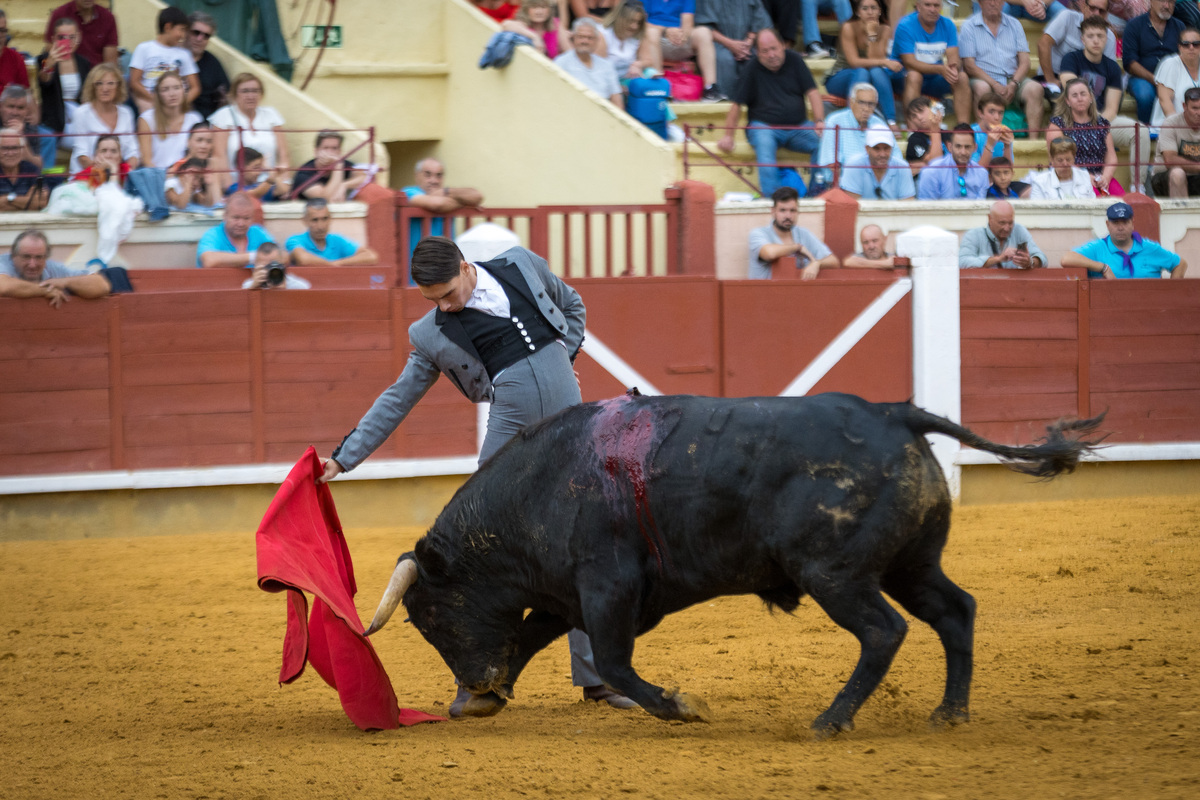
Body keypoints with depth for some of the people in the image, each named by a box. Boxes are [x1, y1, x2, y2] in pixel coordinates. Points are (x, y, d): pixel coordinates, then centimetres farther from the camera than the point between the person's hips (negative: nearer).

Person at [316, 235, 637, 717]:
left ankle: (596, 676, 12)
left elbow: (572, 306, 21)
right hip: (511, 429, -1)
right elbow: (397, 400, 7)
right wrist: (344, 457, 3)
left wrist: (563, 360, 7)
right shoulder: (433, 335, 0)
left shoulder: (522, 265, 4)